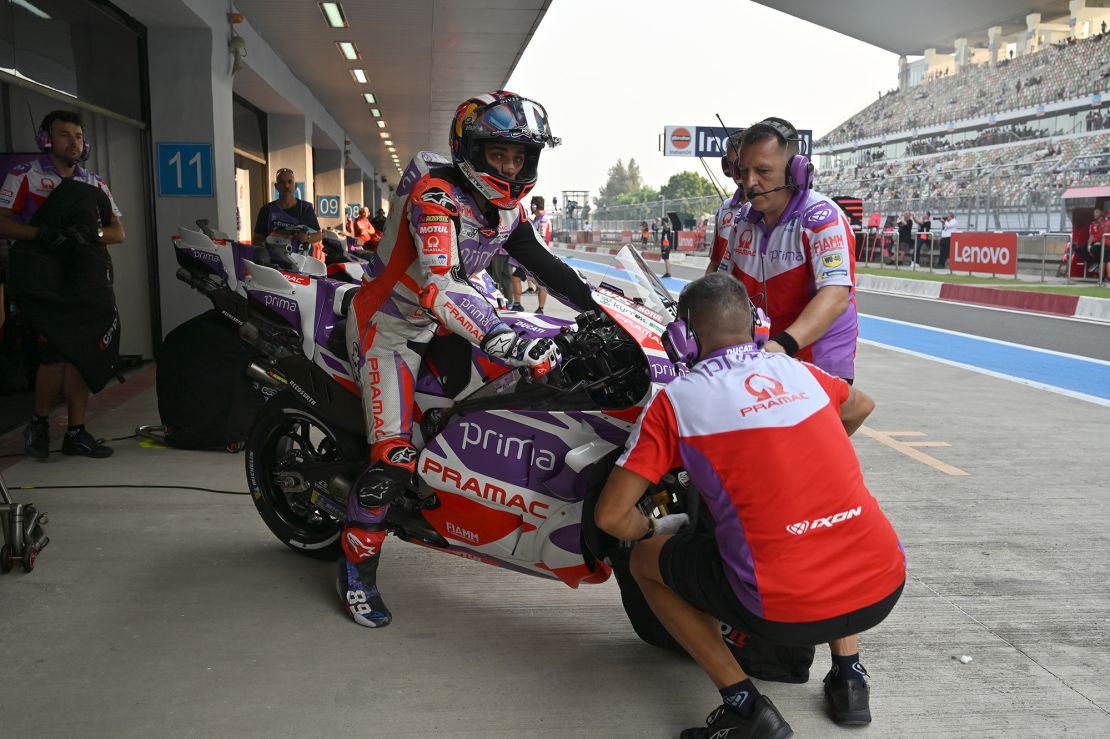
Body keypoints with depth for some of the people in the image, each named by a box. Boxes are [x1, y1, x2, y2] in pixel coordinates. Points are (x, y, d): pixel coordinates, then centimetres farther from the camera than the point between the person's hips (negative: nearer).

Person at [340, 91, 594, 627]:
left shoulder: (506, 208, 0)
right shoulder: (436, 194, -27)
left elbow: (543, 265, 9)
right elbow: (438, 286, -41)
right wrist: (501, 339, -52)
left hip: (443, 321, 8)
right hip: (390, 327, -8)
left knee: (527, 378, 5)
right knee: (393, 457, -15)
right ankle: (356, 565, 4)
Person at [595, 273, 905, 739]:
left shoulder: (676, 399, -1)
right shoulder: (798, 371, 12)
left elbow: (610, 515, -4)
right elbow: (861, 407, 35)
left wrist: (652, 532, 17)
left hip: (787, 613, -5)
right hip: (886, 588, 5)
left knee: (645, 561, 15)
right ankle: (848, 675, 27)